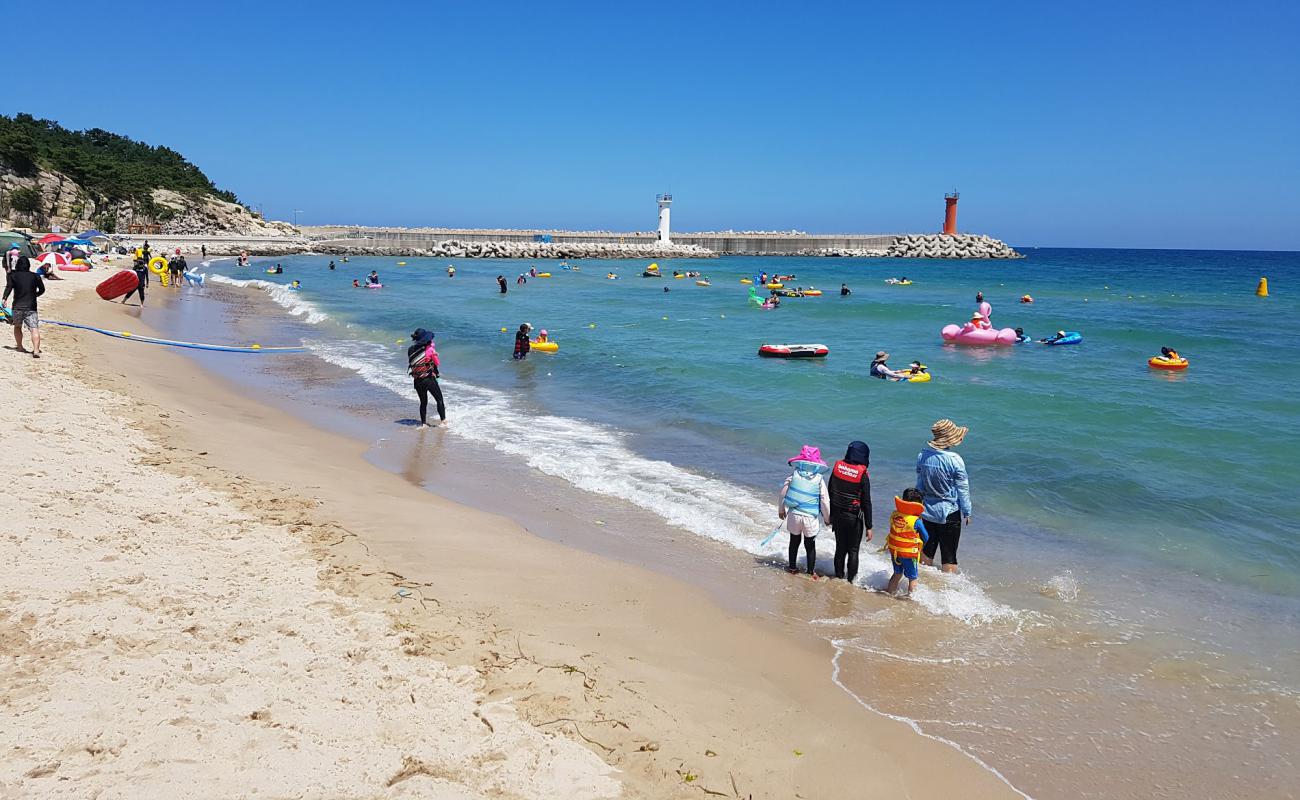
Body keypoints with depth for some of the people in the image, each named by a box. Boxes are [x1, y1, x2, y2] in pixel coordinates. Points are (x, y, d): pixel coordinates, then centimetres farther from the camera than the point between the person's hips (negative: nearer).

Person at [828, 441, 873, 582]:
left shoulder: (837, 467, -3)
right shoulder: (862, 474, -16)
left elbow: (829, 493, 5)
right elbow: (866, 502, -13)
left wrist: (830, 515, 16)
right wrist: (869, 527, -7)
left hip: (837, 515, 4)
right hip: (854, 517, -4)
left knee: (840, 548, 17)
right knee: (853, 550, 10)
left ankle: (839, 576, 28)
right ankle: (851, 580, 16)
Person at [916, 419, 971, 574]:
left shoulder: (922, 456, -4)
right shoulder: (954, 460, -19)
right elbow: (963, 489, -11)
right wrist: (967, 512, 1)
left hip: (928, 512, 5)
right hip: (949, 513, -5)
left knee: (926, 551, 18)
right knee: (949, 555, 5)